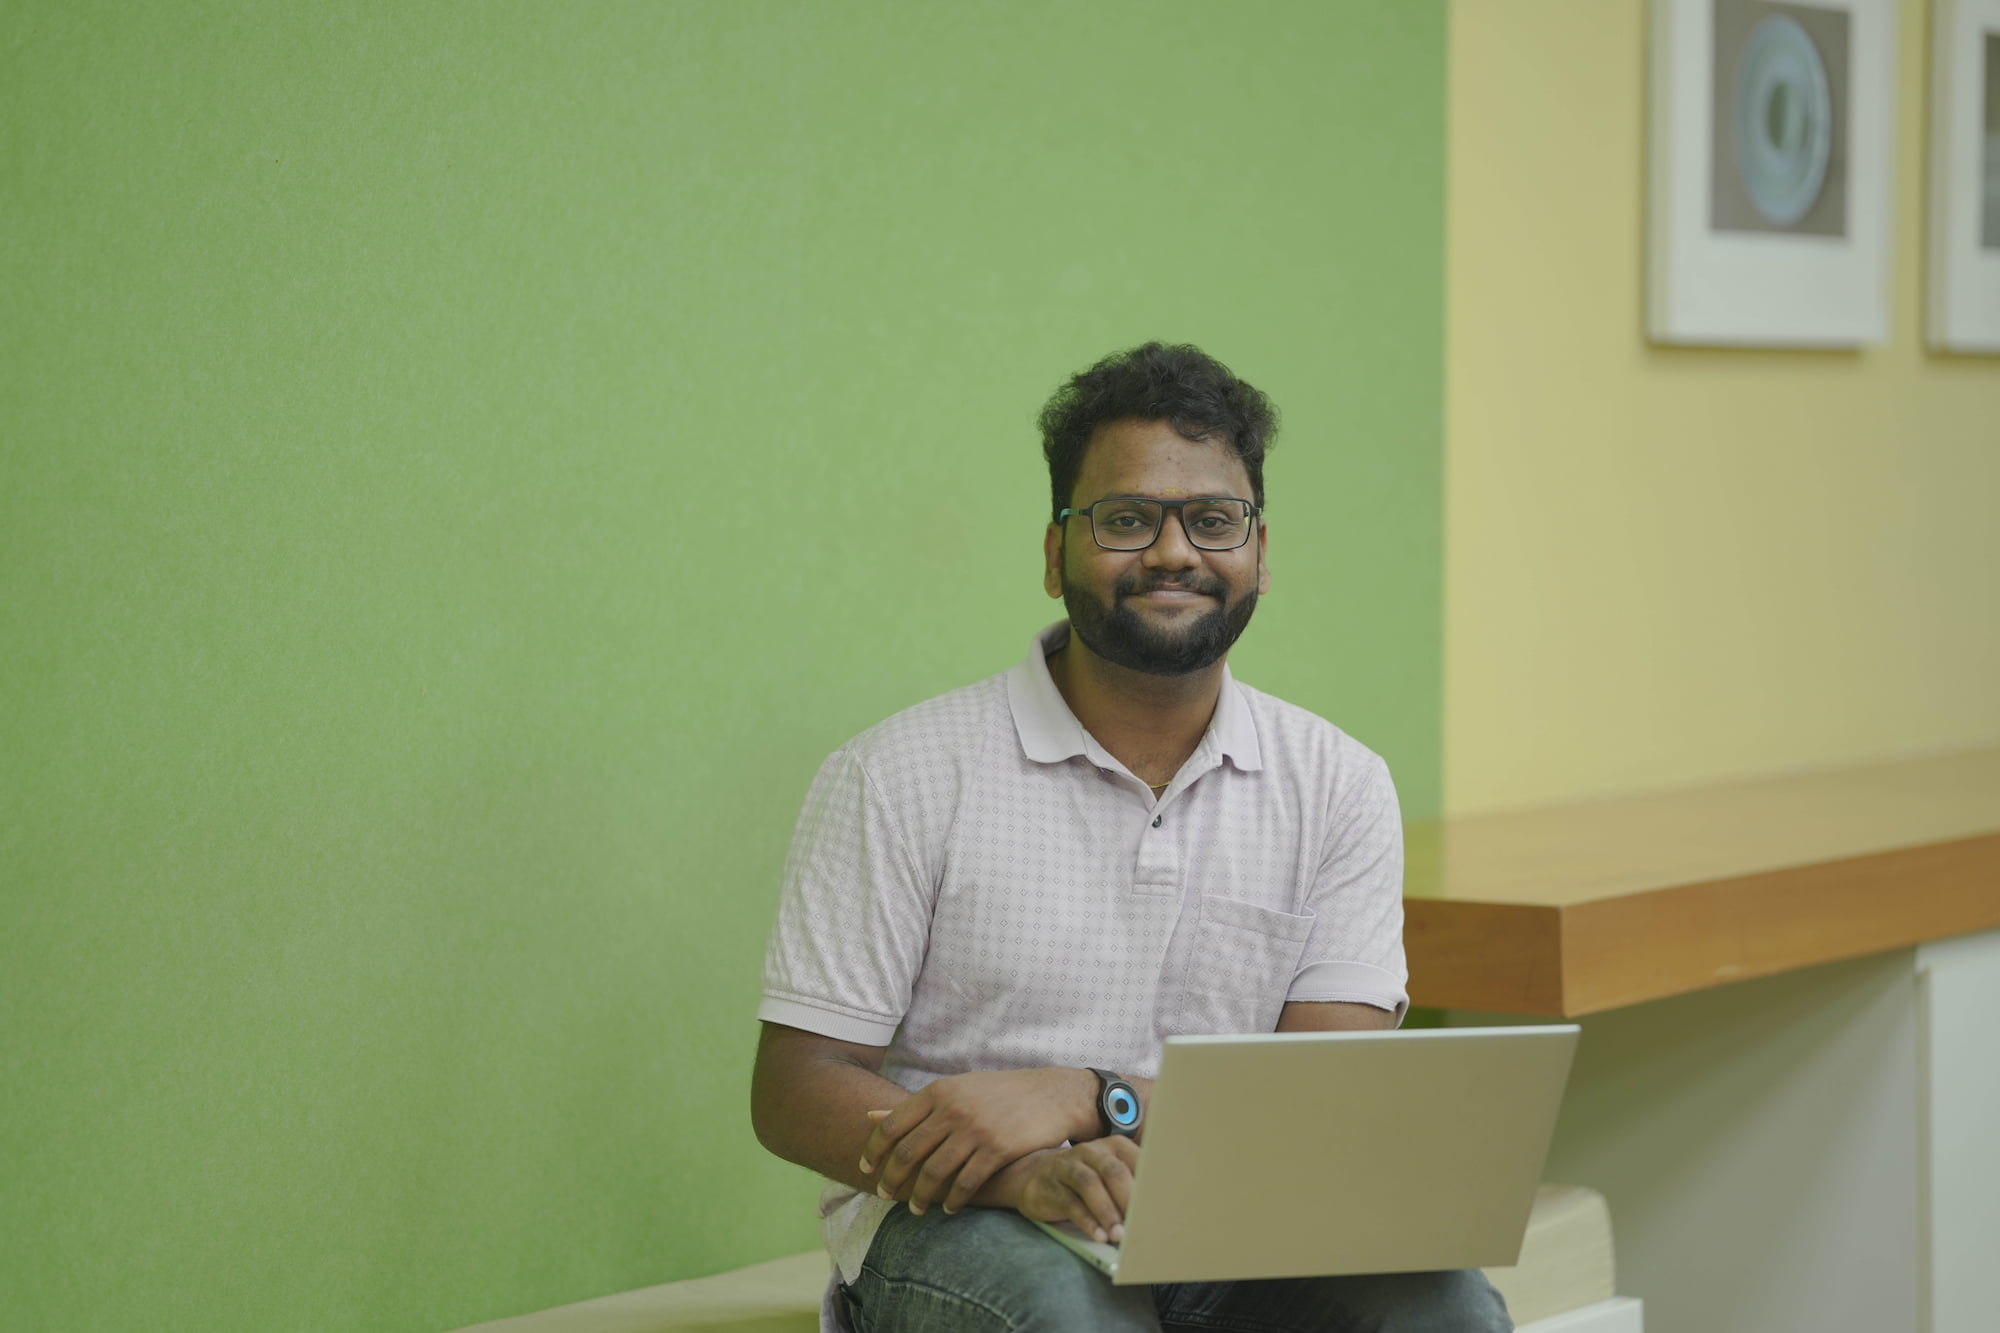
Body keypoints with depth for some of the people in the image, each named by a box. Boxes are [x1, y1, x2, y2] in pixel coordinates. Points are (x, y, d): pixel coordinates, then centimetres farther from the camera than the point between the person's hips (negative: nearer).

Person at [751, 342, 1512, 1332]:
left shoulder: (1338, 786, 7)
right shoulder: (902, 776, -2)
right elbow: (794, 1089, -6)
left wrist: (1085, 1098, -20)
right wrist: (1022, 1173, -25)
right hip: (962, 1223, -3)